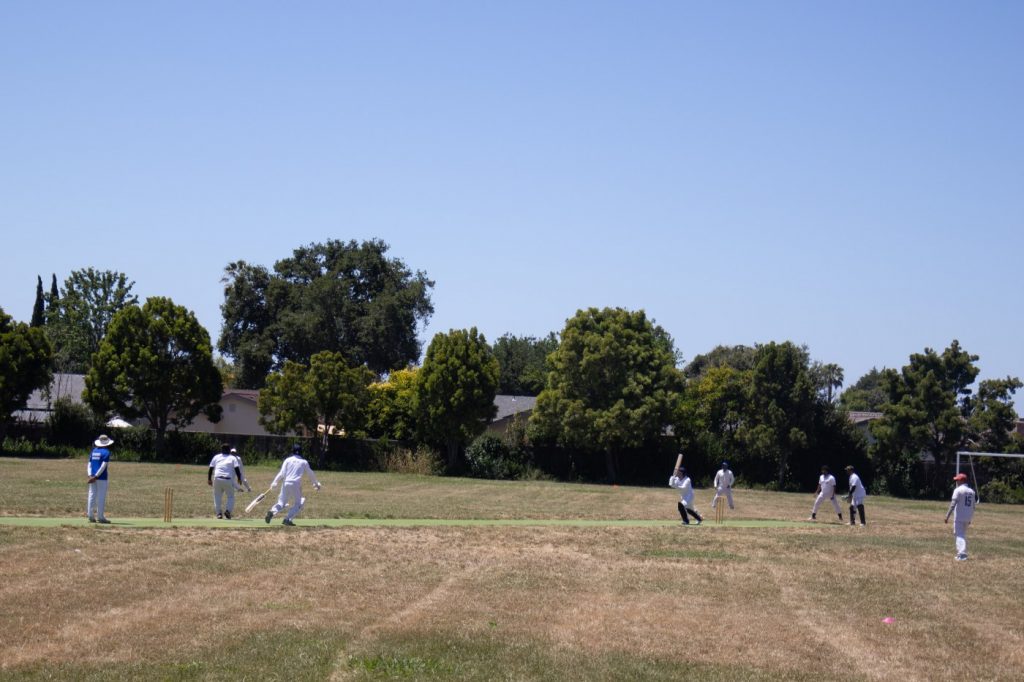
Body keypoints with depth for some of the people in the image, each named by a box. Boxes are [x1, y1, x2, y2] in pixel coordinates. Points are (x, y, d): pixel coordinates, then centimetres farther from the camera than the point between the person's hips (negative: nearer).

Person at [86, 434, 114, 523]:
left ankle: (90, 516, 7)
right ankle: (100, 517, -3)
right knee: (101, 497, -3)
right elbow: (103, 466, -16)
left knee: (92, 495, 7)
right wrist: (96, 476, -16)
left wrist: (90, 475, -2)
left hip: (92, 477, 6)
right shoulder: (106, 452, -7)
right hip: (102, 478, -6)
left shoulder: (94, 451, 13)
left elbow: (89, 464, 7)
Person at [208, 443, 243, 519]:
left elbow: (210, 469, 13)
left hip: (217, 479, 1)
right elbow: (237, 469, -1)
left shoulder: (216, 457, 17)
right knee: (231, 497, 12)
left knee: (217, 496, 14)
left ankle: (218, 513, 2)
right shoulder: (232, 458, 11)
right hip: (228, 480, -1)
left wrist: (209, 479, 19)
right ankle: (228, 510, -10)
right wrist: (239, 479, 5)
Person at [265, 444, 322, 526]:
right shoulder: (304, 462, 9)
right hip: (296, 485, -2)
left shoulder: (288, 460, 8)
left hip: (285, 484, 2)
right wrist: (316, 483, 32)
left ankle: (272, 512, -17)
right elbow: (311, 474, 18)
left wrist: (274, 482, -5)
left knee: (281, 502, 12)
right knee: (298, 504, 11)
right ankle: (288, 519, -9)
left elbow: (282, 473, -4)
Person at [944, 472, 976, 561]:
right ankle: (961, 554, 21)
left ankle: (962, 554, -21)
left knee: (959, 535, -8)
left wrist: (947, 516, -16)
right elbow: (973, 507, 15)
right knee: (963, 535, 19)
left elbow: (953, 504, -16)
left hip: (959, 517, -7)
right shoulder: (971, 491, 12)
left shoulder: (958, 490, -10)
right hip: (967, 517, 7)